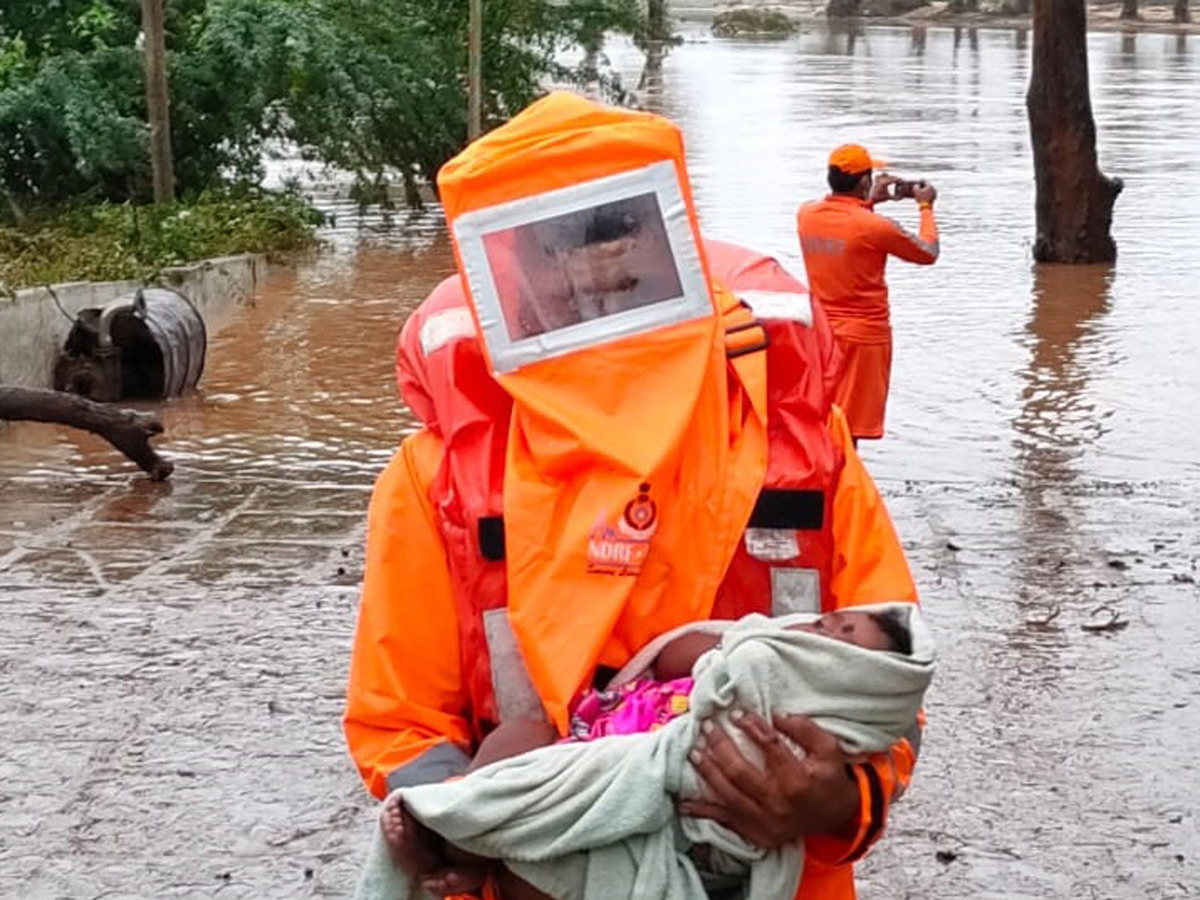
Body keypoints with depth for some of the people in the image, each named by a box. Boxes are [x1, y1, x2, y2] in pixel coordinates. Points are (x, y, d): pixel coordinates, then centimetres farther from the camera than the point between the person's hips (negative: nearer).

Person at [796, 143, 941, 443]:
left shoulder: (806, 214, -1)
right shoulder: (875, 227, -18)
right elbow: (928, 253, -2)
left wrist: (869, 202, 21)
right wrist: (926, 208, 11)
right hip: (863, 336, -6)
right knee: (848, 428, -2)